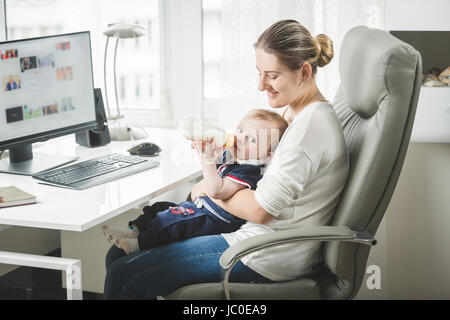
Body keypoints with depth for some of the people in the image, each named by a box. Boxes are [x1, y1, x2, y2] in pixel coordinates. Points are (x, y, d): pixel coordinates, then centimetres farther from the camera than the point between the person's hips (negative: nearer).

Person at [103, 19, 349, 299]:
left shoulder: (312, 123, -20)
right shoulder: (296, 111, 11)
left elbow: (260, 210, -22)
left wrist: (209, 189, -5)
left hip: (268, 258, -10)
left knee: (124, 276, -10)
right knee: (119, 255, 9)